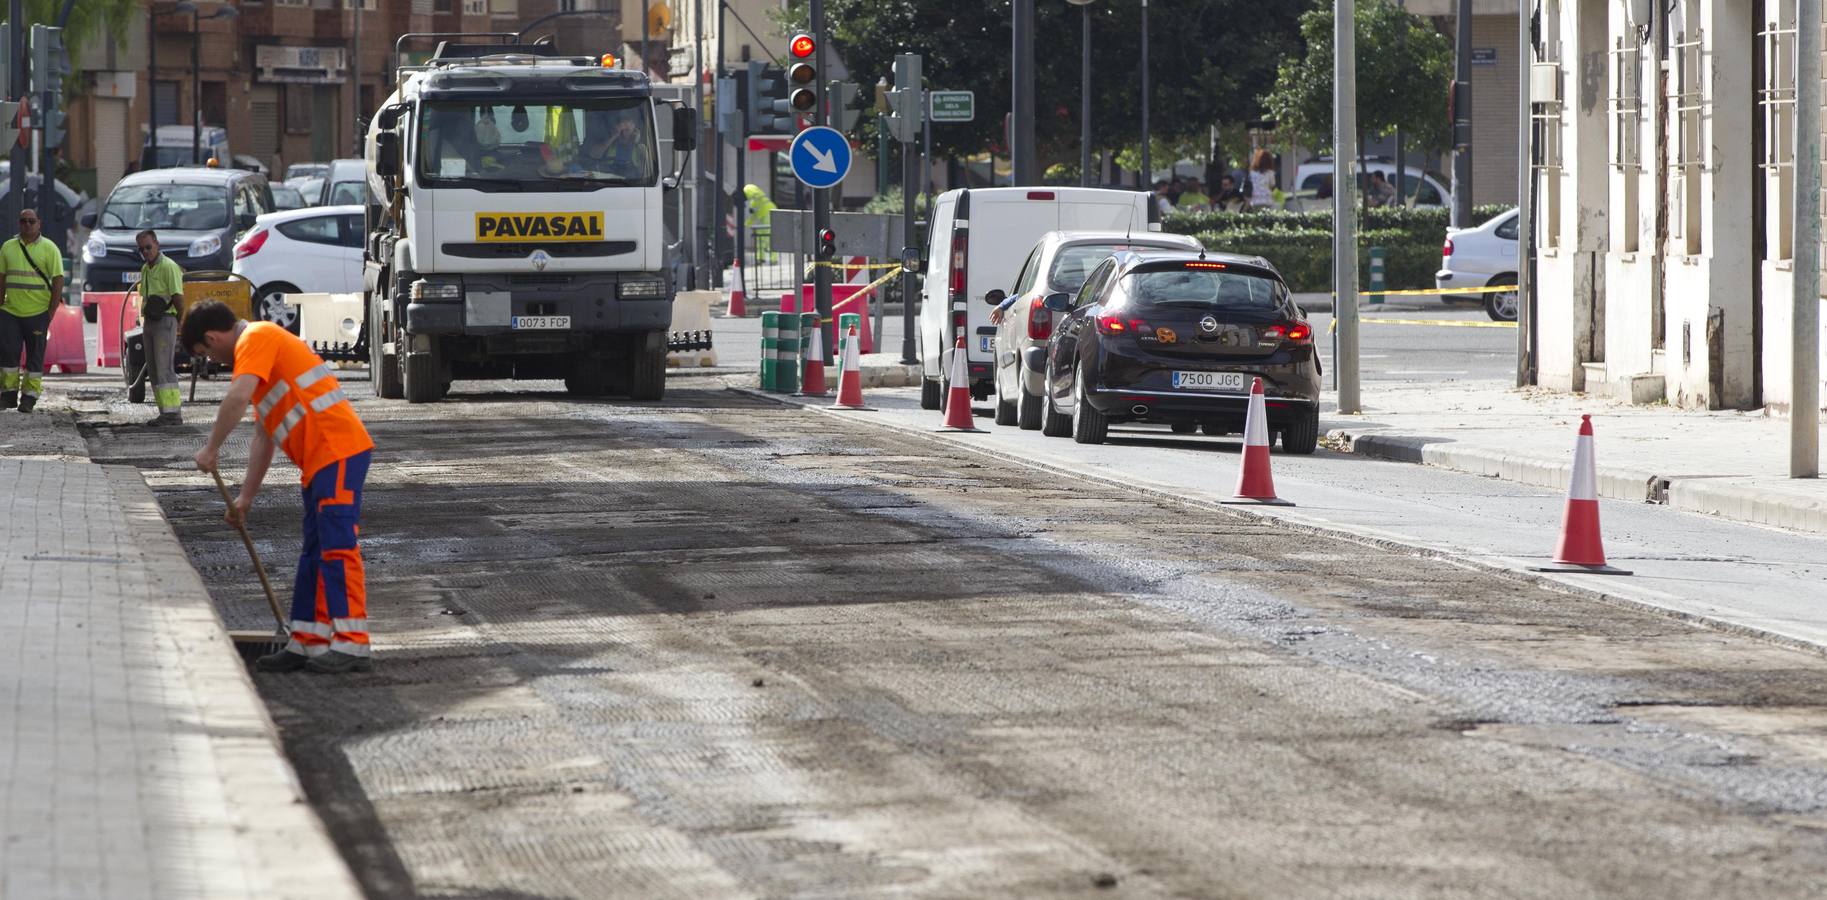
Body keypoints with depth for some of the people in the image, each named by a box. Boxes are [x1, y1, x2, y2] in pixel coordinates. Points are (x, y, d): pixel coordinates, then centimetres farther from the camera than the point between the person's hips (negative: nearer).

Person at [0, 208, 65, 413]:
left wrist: (51, 311, -7)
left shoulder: (49, 249, -1)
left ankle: (29, 397, 8)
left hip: (37, 313, -3)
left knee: (35, 356, 3)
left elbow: (58, 280, -3)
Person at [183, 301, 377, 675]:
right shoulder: (258, 349, 26)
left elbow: (238, 397, -22)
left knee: (337, 546, -13)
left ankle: (352, 644, -16)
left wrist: (211, 449, -11)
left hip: (338, 449, -11)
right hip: (320, 459, 11)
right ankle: (308, 643, 14)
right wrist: (246, 497, 27)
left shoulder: (257, 338, -5)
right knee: (314, 553, 12)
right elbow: (264, 435, 29)